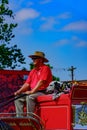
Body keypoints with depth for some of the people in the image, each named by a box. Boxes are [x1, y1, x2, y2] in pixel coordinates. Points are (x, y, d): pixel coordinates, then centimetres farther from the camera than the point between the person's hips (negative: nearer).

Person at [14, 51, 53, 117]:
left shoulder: (45, 68, -6)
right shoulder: (33, 71, 19)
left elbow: (41, 82, -17)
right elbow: (27, 83, 15)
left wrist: (32, 91, -23)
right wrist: (19, 91, -1)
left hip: (43, 92, -8)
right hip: (33, 92, 8)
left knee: (30, 97, -34)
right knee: (18, 98, -7)